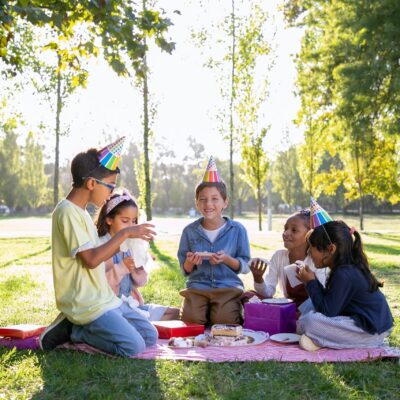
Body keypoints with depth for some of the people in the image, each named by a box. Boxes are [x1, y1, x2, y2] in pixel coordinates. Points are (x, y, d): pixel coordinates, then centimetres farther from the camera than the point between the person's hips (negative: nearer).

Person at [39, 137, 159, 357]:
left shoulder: (81, 213, 14)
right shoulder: (68, 212, -16)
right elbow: (91, 260, -22)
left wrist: (127, 240, 8)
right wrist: (125, 233, -15)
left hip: (104, 298, 10)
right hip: (86, 304, -10)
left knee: (150, 337, 8)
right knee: (133, 346, -19)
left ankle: (75, 326, 9)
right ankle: (71, 330, -3)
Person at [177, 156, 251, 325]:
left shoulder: (237, 229, -1)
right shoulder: (190, 231, 4)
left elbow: (245, 266, 1)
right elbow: (185, 270, 10)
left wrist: (227, 259, -18)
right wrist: (190, 262, -14)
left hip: (228, 287, -1)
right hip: (197, 286, 2)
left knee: (223, 321, -24)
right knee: (191, 319, -23)